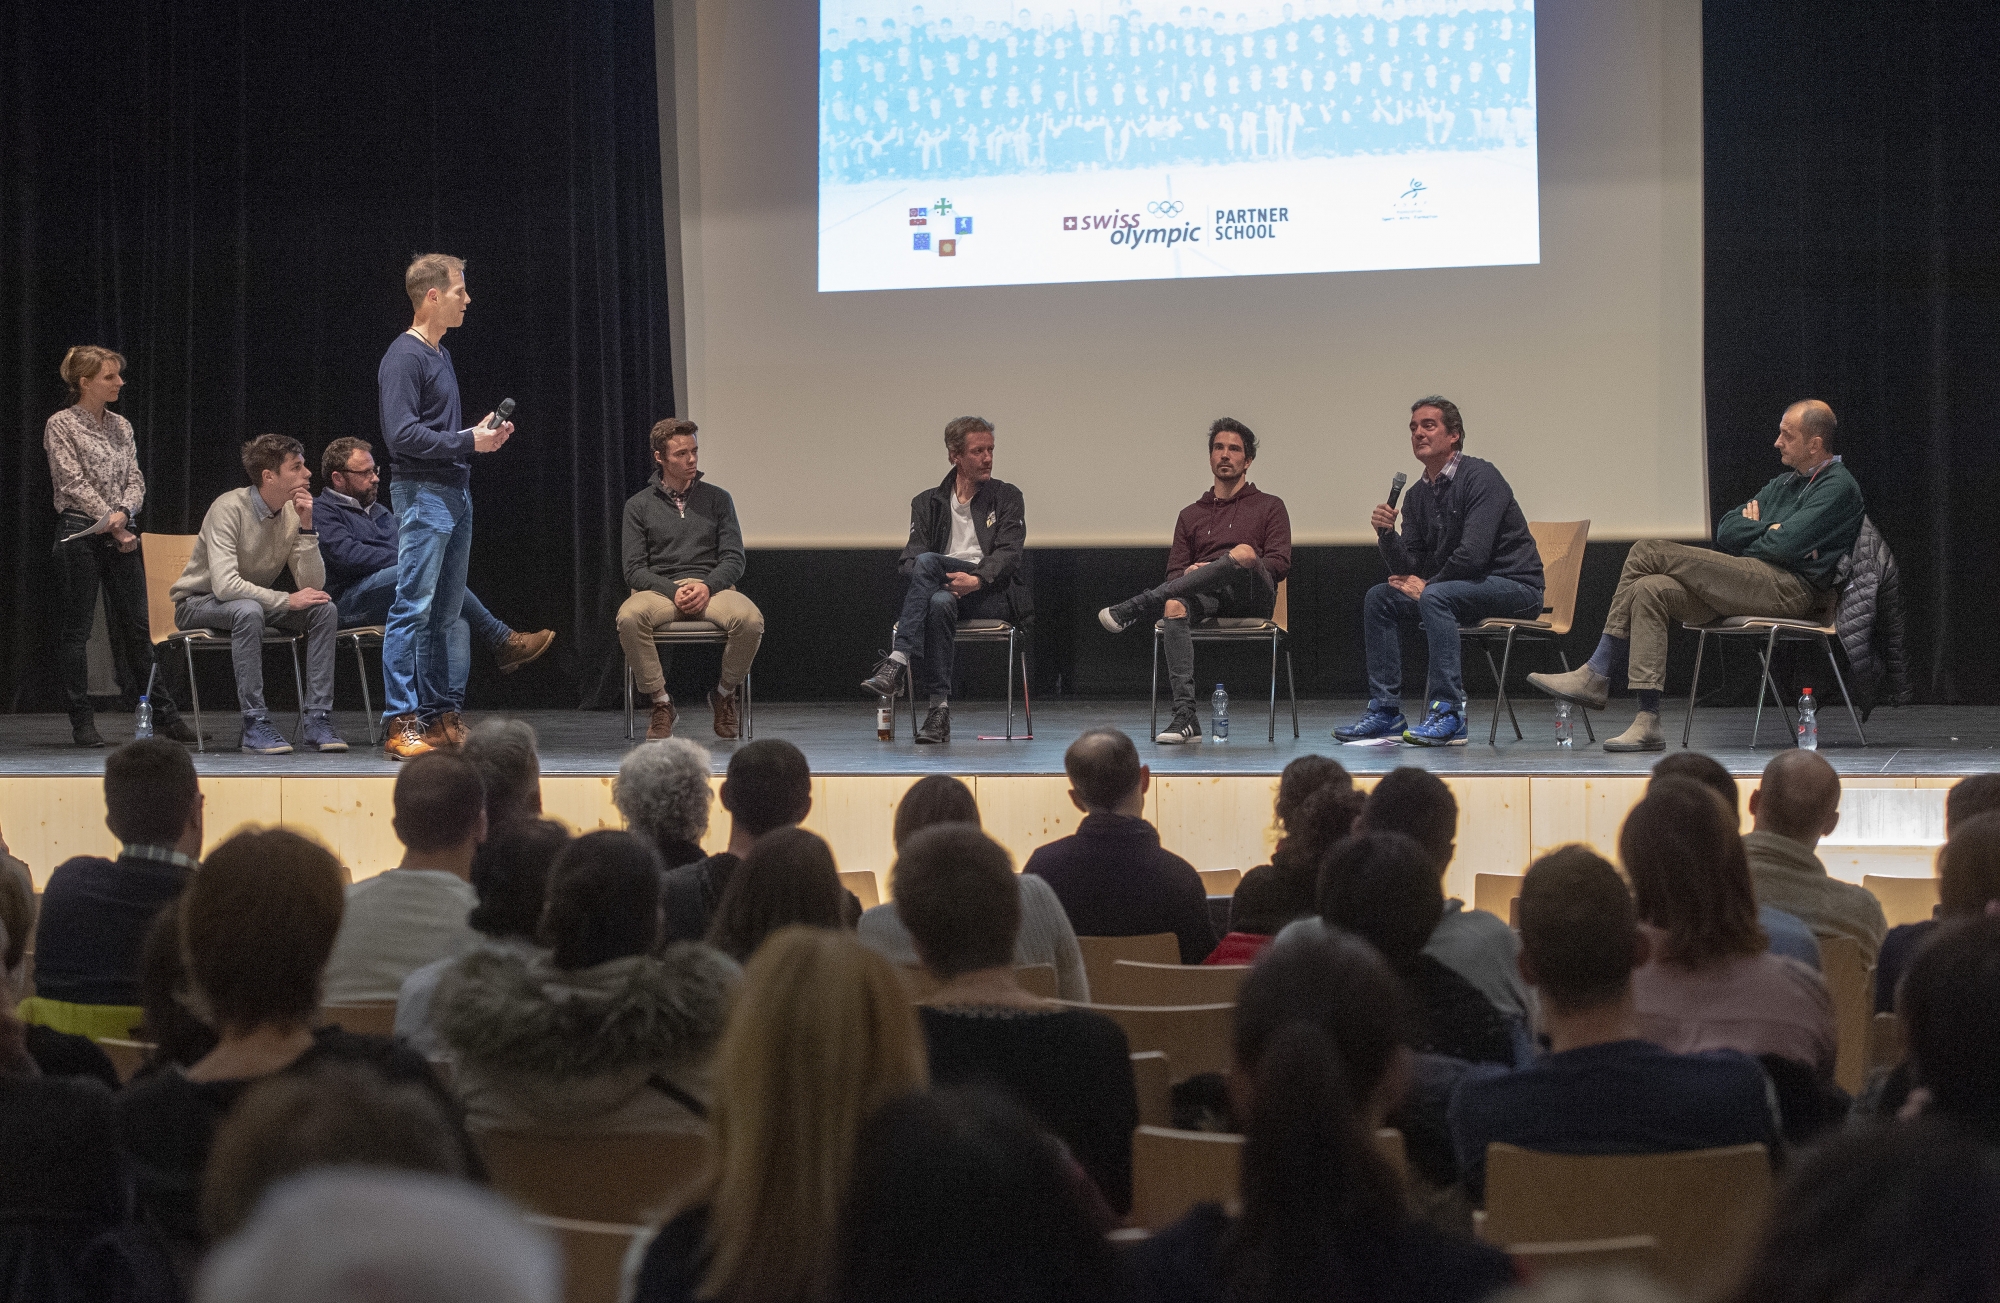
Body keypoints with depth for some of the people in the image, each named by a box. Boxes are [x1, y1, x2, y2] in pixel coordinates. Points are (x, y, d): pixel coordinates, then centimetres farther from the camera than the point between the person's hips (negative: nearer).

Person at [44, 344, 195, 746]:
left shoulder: (121, 426, 13)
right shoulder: (61, 426, -4)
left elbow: (135, 480, 8)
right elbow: (74, 483, -10)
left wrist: (124, 512, -12)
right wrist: (111, 524, -14)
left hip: (121, 534, 5)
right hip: (80, 532, -5)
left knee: (136, 626, 7)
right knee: (77, 627, 0)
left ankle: (163, 713, 10)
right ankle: (82, 722, 4)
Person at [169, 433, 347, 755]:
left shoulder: (294, 512, -5)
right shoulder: (229, 508, -24)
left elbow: (312, 586, -12)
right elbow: (225, 585, -34)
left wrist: (306, 527, -21)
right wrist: (287, 600, -31)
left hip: (256, 601, 6)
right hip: (199, 604, -6)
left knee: (324, 610, -16)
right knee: (248, 610, -38)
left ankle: (317, 720, -18)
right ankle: (255, 725, -34)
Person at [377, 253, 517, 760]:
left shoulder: (441, 355, 18)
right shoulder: (404, 356, -11)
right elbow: (402, 433, -19)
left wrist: (481, 432, 8)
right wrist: (467, 442, -13)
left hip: (455, 494, 9)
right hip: (422, 494, -9)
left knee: (445, 614, 11)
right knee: (412, 609, -9)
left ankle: (438, 716, 15)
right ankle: (400, 724, -9)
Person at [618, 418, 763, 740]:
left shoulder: (717, 499, 14)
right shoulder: (639, 505, 11)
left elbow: (734, 559, 7)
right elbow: (635, 569, 3)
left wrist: (707, 586, -14)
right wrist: (674, 592, -15)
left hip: (712, 588, 1)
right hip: (659, 590, -1)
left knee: (750, 619, -33)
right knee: (629, 617, -36)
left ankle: (724, 696, -6)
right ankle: (661, 703, -18)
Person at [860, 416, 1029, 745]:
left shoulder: (1007, 497, 12)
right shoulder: (928, 503, 19)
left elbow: (1008, 553, -3)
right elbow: (910, 558, 7)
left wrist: (977, 579, -23)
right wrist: (927, 577, -18)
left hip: (993, 592, -2)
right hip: (945, 586, 2)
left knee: (928, 561, -32)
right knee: (939, 603, -37)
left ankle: (897, 662, -40)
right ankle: (939, 709, -38)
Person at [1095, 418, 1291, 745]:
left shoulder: (1269, 506, 19)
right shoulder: (1191, 515, 27)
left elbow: (1280, 564, 5)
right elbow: (1174, 572, 18)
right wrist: (1189, 574, -7)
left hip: (1252, 597, -2)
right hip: (1208, 599, 2)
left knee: (1243, 553, -38)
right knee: (1174, 605, -36)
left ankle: (1136, 608, -38)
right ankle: (1185, 716, -44)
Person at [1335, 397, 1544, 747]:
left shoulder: (1480, 477, -15)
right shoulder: (1418, 495, 9)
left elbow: (1473, 554, -24)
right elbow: (1407, 571, 6)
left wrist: (1426, 585, -11)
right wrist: (1386, 534, -13)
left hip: (1515, 586, -8)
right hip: (1461, 586, 8)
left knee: (1435, 597, -32)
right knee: (1380, 597, -1)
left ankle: (1448, 713, -33)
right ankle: (1385, 711, -3)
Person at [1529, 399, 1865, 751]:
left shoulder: (1837, 486, -2)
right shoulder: (1784, 483, 27)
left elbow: (1785, 547, -14)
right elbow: (1725, 531, 19)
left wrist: (1751, 530, 6)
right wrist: (1767, 530, 1)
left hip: (1790, 589, -9)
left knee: (1648, 553, -14)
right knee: (1650, 590, -14)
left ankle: (1596, 676, -8)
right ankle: (1647, 722, -20)